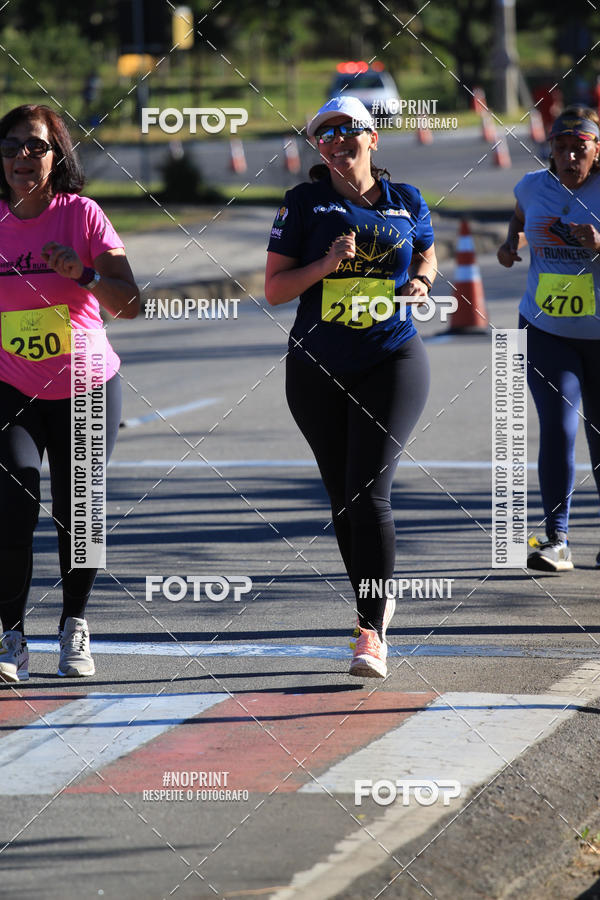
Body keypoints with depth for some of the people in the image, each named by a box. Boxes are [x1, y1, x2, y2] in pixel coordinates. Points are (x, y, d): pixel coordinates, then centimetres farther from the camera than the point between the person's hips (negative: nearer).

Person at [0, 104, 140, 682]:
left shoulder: (82, 215, -6)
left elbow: (129, 303, -11)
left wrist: (84, 273, -26)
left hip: (87, 389, -1)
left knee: (76, 514, 6)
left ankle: (75, 628, 28)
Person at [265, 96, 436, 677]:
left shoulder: (406, 203, 6)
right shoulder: (304, 204, 2)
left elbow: (426, 256, 25)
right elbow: (274, 290, 0)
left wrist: (420, 283, 3)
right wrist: (328, 263, -15)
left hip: (392, 361, -2)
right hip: (318, 368, 2)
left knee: (369, 492, -15)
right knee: (342, 498, 9)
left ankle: (372, 634, -14)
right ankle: (374, 603, 30)